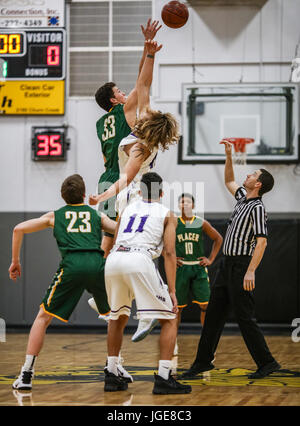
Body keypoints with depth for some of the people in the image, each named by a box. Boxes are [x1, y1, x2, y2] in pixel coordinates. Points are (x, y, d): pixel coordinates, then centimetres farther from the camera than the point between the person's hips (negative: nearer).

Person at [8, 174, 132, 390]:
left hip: (71, 265, -1)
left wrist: (16, 261, 26)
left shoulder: (55, 216, 24)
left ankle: (27, 374, 2)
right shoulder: (97, 215, 25)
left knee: (43, 318, 10)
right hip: (97, 263, 1)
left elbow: (19, 229, 20)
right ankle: (116, 367, 23)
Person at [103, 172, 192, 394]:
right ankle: (163, 378, -4)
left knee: (118, 318, 26)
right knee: (169, 318, 7)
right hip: (139, 260, -5)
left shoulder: (128, 208, 30)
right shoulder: (167, 214, 18)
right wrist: (172, 291, 4)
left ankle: (111, 376, 23)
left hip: (113, 259, 5)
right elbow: (169, 252, 7)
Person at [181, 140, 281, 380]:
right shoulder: (243, 198, 13)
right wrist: (229, 155, 23)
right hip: (227, 264, 9)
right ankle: (204, 361, 14)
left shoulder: (257, 208, -14)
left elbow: (261, 242, -21)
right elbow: (229, 181, 33)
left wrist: (251, 271, -29)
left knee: (245, 317, -7)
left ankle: (267, 363, 0)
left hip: (241, 266, -9)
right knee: (214, 313, 9)